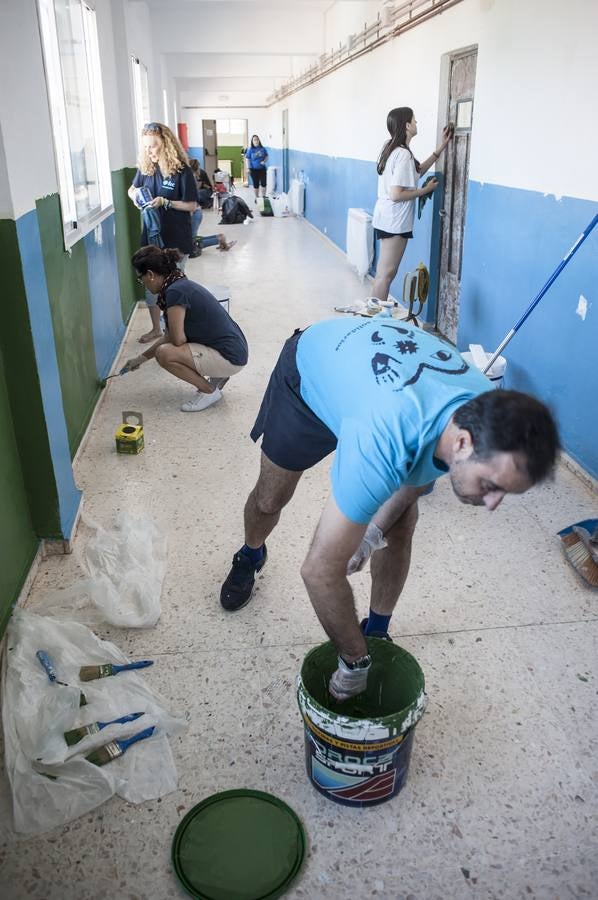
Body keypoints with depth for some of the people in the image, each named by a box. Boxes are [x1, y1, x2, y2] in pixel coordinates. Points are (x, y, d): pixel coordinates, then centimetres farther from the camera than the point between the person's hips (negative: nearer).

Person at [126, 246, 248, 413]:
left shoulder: (175, 291, -19)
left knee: (164, 354, -18)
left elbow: (177, 340, -19)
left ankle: (209, 391, -2)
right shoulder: (181, 285, 10)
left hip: (231, 358, -10)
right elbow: (169, 337, 20)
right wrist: (141, 358, 28)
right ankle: (217, 376, 16)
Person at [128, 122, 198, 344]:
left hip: (176, 239, -5)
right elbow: (132, 189, 19)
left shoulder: (181, 170, -13)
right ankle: (156, 328, 27)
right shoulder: (145, 167, 2)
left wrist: (165, 202, -22)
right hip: (151, 236, 5)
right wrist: (135, 195, -4)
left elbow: (192, 206, -11)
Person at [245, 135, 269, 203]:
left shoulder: (263, 149, 1)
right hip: (254, 169, -2)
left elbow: (266, 157, 10)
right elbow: (248, 159, -2)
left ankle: (263, 197, 14)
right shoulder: (250, 150, -4)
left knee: (263, 183, 0)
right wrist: (249, 168, -9)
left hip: (262, 168, 2)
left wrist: (264, 161, -10)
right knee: (256, 184, 4)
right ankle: (256, 198, 18)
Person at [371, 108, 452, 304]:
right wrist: (426, 189, -13)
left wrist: (441, 148, 18)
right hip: (395, 221, -10)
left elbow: (417, 171, 19)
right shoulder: (404, 155, -19)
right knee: (387, 273, -3)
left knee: (383, 271, 16)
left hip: (386, 219, 10)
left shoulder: (391, 148, 9)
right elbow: (396, 195, -24)